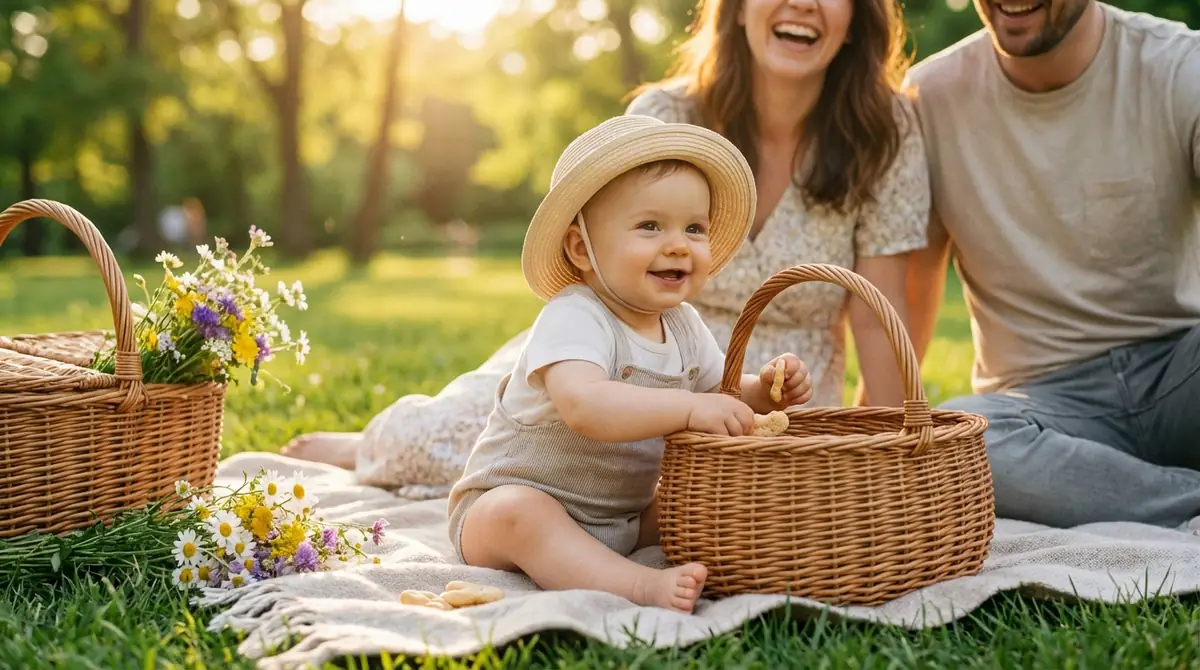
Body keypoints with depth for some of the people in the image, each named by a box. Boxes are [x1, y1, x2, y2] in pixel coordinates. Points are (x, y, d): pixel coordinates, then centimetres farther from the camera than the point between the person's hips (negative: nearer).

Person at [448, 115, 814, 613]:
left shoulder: (682, 324, 2)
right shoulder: (574, 319, -25)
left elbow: (720, 391, 16)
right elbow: (584, 406, -44)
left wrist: (765, 390, -6)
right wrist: (688, 408, -46)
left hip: (624, 517, 8)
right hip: (515, 499, -8)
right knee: (517, 514, -39)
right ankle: (641, 585, -47)